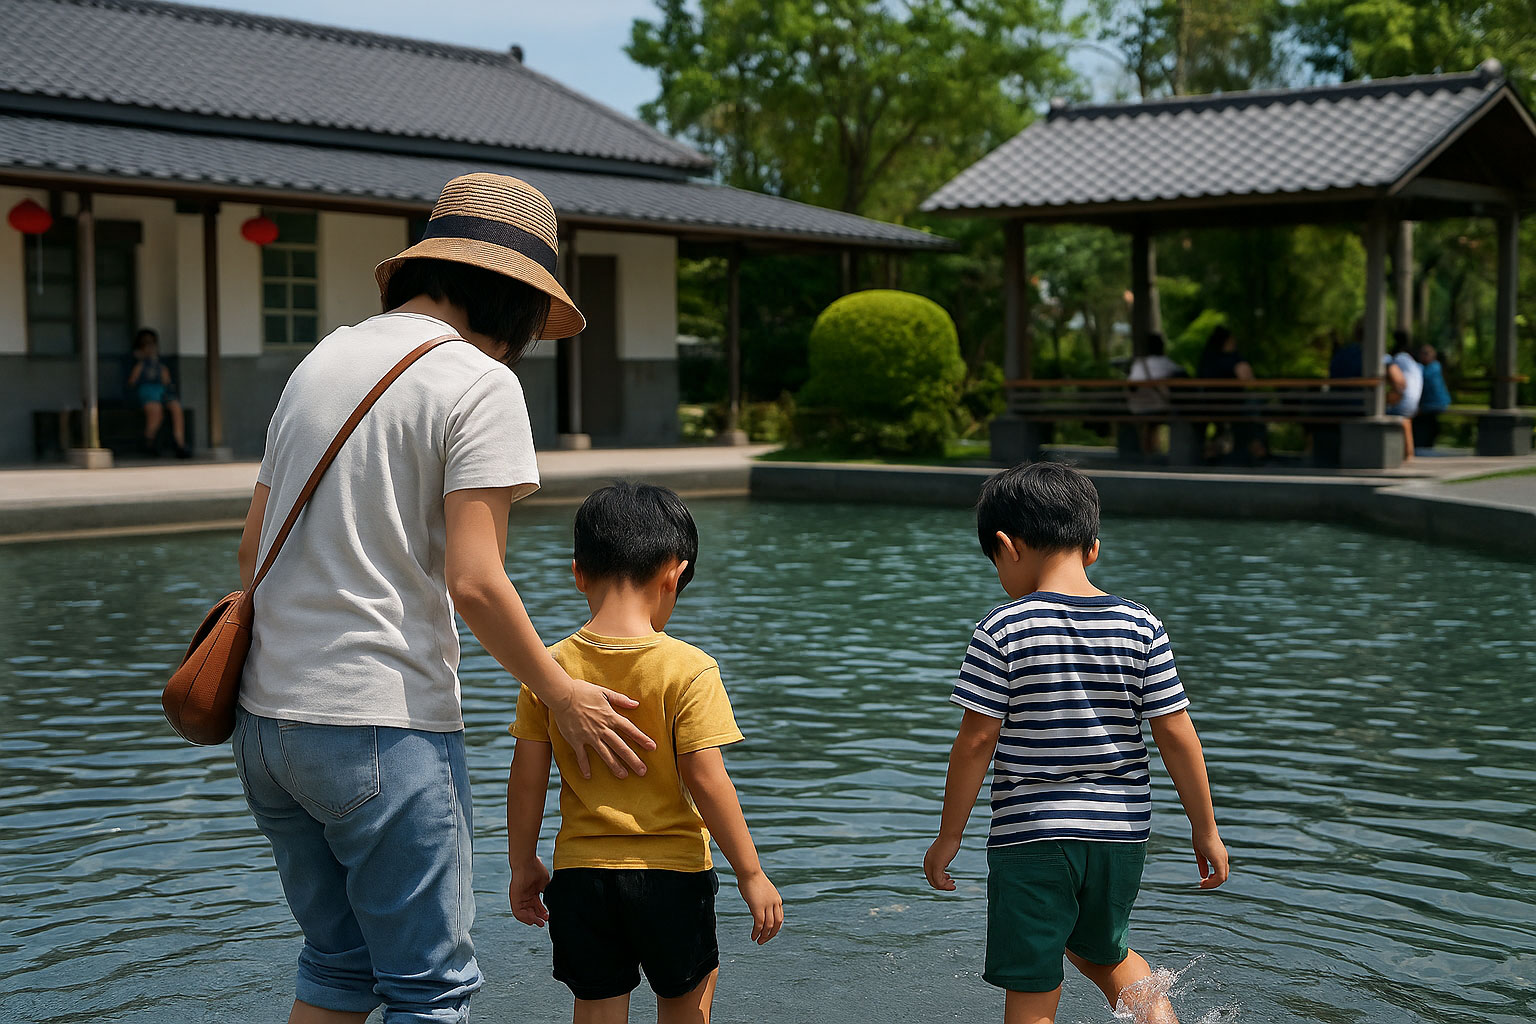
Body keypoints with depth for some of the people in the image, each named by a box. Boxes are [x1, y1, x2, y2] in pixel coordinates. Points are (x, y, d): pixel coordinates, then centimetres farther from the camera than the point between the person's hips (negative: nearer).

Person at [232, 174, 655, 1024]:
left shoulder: (322, 360, 13)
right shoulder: (478, 382, -9)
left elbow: (251, 548, 16)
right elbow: (473, 581, -16)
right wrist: (564, 697, -4)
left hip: (268, 719, 8)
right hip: (383, 728, -8)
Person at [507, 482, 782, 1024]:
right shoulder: (688, 670, -15)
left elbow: (527, 779, 0)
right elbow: (707, 781, -16)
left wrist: (523, 864, 13)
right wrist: (751, 874, -6)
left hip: (580, 873, 3)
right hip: (671, 874, -3)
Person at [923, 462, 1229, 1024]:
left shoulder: (1003, 629, -11)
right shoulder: (1140, 626, -2)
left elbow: (977, 739, -11)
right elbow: (1175, 733, -2)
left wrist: (949, 835, -1)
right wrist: (1205, 828, 8)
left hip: (1030, 836, -4)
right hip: (1121, 832, 4)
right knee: (1103, 951, 29)